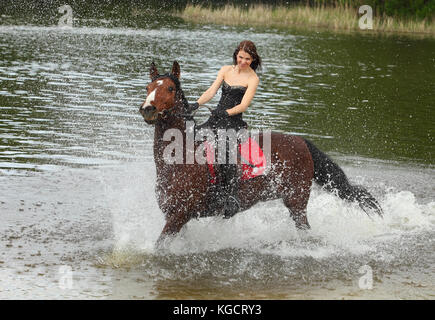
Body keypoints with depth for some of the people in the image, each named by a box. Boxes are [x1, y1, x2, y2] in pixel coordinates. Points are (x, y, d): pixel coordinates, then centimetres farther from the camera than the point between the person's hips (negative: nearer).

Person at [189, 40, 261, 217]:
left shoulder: (253, 79, -1)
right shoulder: (226, 70, 14)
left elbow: (244, 105, -12)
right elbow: (212, 90, 4)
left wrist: (226, 112, -29)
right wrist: (197, 104, -15)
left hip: (235, 123, -6)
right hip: (215, 119, 6)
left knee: (226, 150, -32)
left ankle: (231, 198, -37)